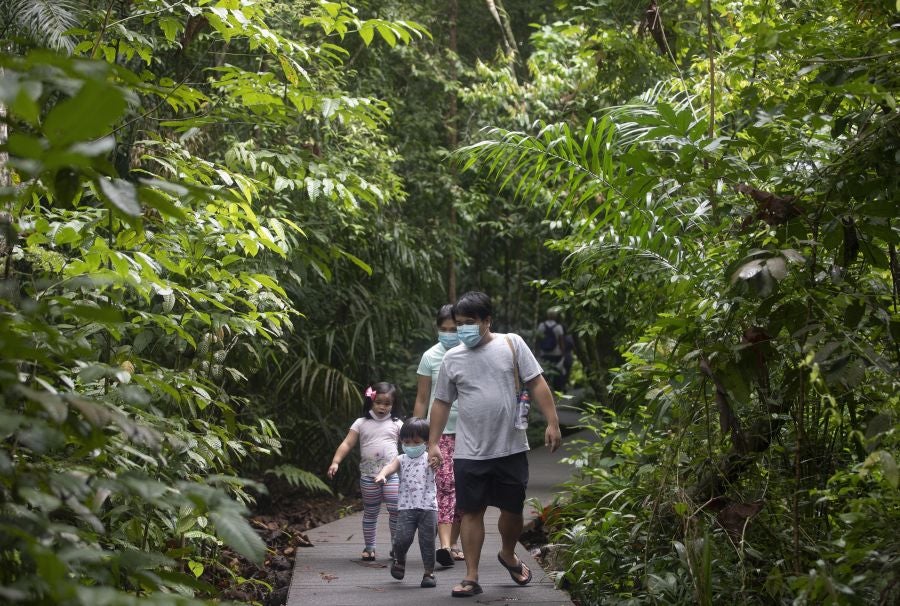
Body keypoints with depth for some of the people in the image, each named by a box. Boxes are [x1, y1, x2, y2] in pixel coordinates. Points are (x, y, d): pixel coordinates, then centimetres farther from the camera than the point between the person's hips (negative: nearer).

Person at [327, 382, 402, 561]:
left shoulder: (396, 424, 7)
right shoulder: (361, 424, 5)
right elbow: (347, 444, 0)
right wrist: (335, 462, -12)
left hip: (392, 473, -1)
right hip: (368, 475, 1)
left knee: (395, 509, -10)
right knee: (370, 512, 9)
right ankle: (369, 547, 19)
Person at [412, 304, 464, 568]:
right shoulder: (430, 357, 3)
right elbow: (422, 400, 7)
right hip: (439, 431, -1)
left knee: (461, 489, 7)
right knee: (445, 484, -14)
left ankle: (453, 543, 20)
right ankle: (445, 545, -22)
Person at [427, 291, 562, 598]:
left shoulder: (511, 344, -2)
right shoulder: (452, 358, 3)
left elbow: (537, 384, -3)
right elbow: (441, 403, 10)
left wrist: (552, 422, -10)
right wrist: (433, 443, 6)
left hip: (511, 448, 0)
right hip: (470, 453, 1)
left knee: (513, 508, 11)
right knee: (471, 512, 1)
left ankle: (508, 555, 38)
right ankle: (471, 577, 8)